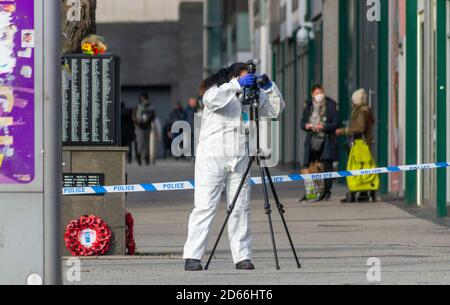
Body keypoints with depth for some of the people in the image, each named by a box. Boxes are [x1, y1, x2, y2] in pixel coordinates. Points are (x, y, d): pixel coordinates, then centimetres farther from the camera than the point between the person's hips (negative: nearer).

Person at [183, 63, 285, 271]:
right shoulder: (216, 91, -1)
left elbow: (275, 110, 14)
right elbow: (211, 99, -24)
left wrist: (269, 87, 0)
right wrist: (237, 85, -29)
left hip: (239, 161, 5)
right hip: (211, 159, -5)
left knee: (241, 209, 3)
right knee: (204, 207, -8)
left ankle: (242, 256, 7)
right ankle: (192, 257, -10)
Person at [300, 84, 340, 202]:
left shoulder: (330, 106, 0)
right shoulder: (309, 107, 11)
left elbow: (336, 123, -4)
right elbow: (302, 123, 15)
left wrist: (323, 127, -17)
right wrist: (306, 126, -8)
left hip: (327, 141, -3)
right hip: (312, 142, 4)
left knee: (327, 167, -4)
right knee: (310, 167, 2)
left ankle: (327, 192, 1)